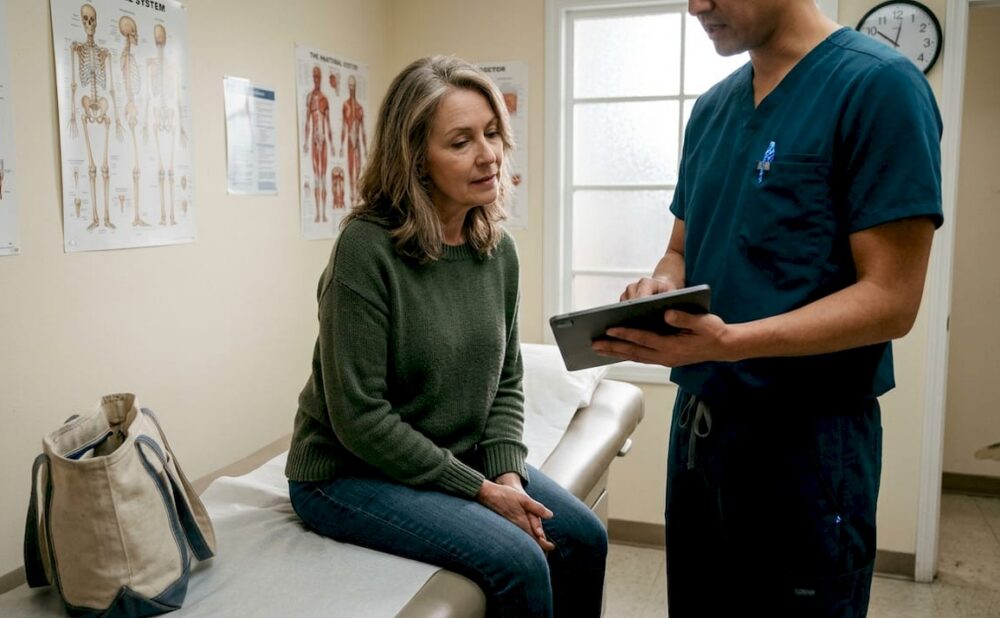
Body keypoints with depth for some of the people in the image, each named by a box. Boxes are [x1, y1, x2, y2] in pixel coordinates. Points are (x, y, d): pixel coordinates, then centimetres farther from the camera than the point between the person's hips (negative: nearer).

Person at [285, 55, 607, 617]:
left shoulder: (499, 251, -1)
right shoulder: (367, 248, -22)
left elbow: (506, 381, 7)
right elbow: (359, 418, -23)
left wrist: (507, 474, -10)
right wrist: (479, 489, -19)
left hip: (461, 460, 7)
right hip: (349, 472, -6)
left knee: (584, 538, -1)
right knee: (518, 561, -21)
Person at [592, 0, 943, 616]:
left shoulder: (879, 85, -13)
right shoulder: (712, 108, 9)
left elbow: (890, 300, -17)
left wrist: (728, 342, -29)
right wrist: (660, 287, -7)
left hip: (807, 434, -6)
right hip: (698, 421, 7)